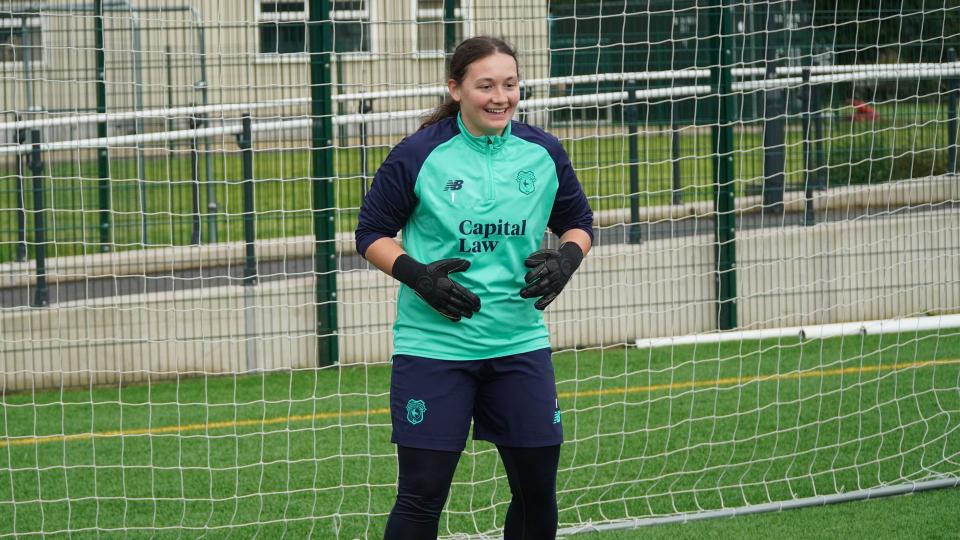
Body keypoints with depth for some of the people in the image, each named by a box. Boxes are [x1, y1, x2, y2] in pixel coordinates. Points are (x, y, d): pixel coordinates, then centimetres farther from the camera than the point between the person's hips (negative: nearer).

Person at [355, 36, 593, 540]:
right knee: (421, 496, -3)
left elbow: (578, 223, 15)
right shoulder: (418, 156, -8)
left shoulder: (543, 153, 2)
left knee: (537, 488, 8)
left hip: (520, 343, 4)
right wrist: (417, 275, -17)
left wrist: (565, 259, -7)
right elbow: (372, 234, 0)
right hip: (433, 344, -3)